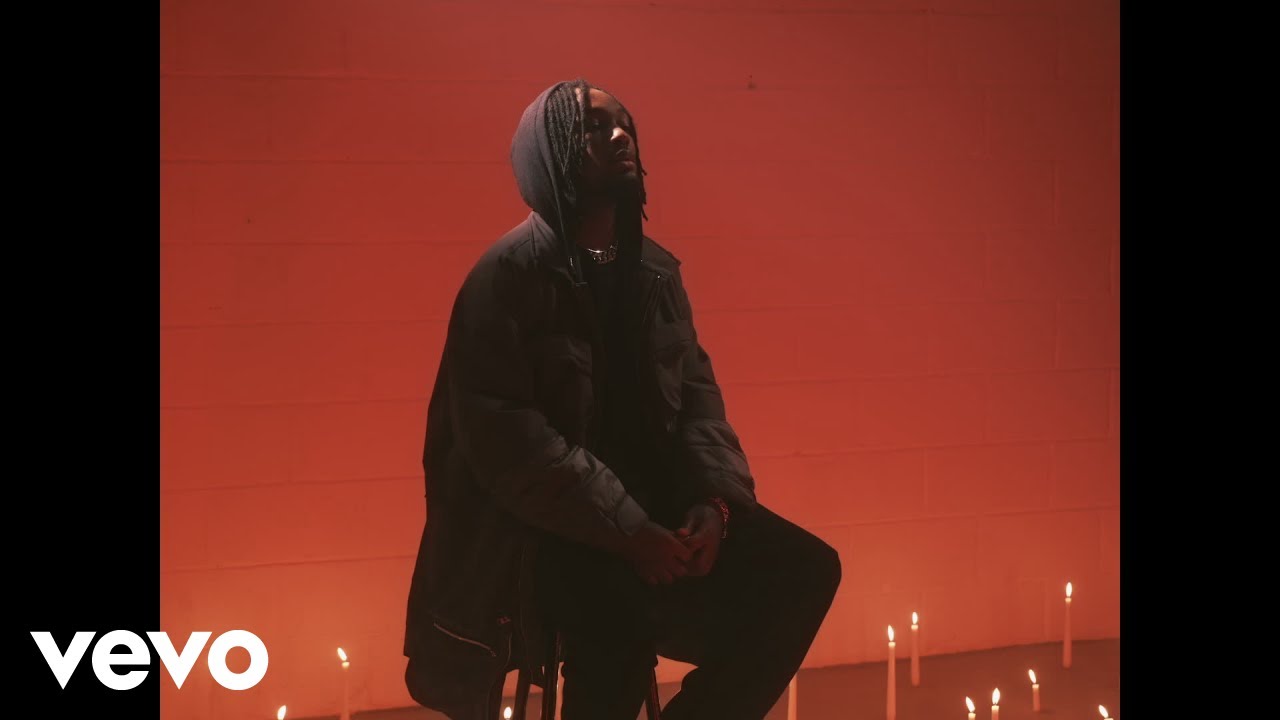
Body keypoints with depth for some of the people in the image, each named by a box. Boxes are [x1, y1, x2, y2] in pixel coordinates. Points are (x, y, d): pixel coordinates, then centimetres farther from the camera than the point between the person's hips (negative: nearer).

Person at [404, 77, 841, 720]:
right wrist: (624, 530, -24)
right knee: (621, 620, -36)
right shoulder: (510, 271, -9)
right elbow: (500, 433, -18)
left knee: (804, 569, -12)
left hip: (654, 507, 7)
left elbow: (696, 390, 11)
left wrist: (713, 501, -10)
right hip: (544, 527, -6)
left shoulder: (656, 270, 12)